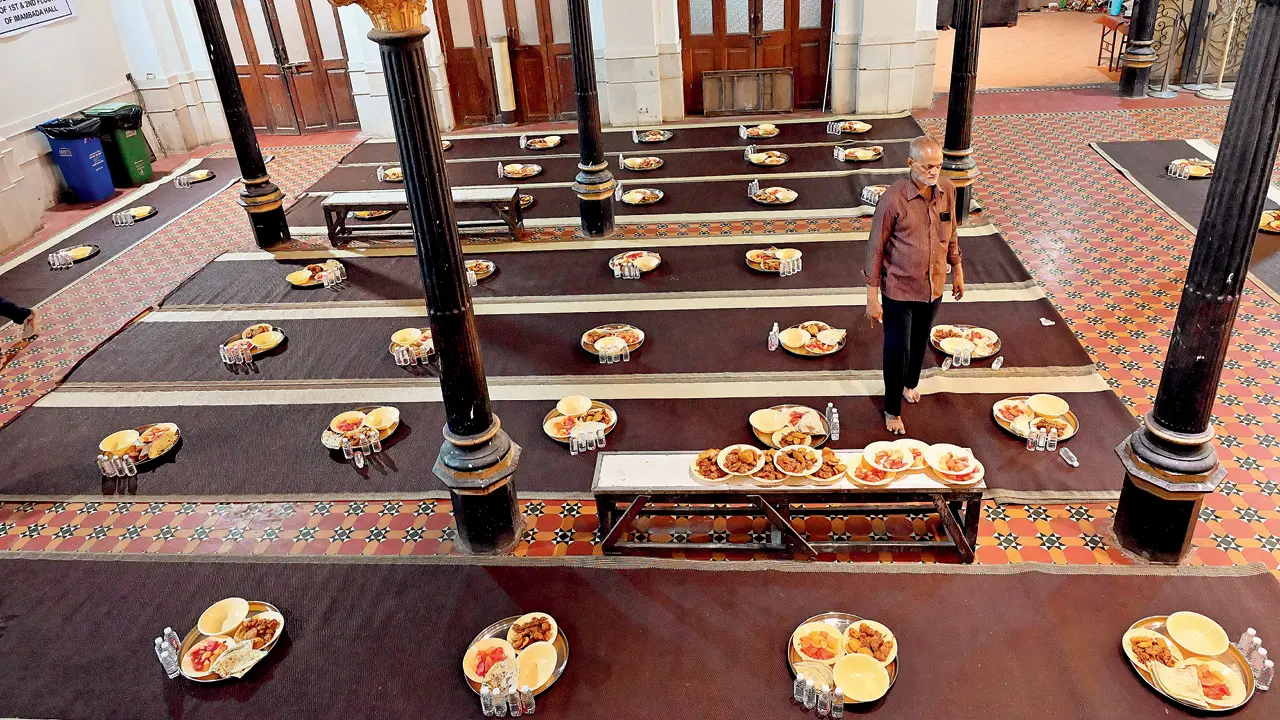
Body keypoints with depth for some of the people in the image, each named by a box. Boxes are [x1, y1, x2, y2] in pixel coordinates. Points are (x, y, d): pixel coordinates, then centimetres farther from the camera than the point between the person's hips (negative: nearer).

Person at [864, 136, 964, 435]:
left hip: (934, 286, 5)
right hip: (899, 289, -5)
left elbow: (951, 233, 9)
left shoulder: (947, 189, -7)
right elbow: (876, 249, -17)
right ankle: (892, 409, 25)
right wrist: (872, 298, -15)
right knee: (897, 350, 5)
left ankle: (910, 384, 52)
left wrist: (957, 270, 16)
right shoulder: (893, 199, -23)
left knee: (920, 342, 24)